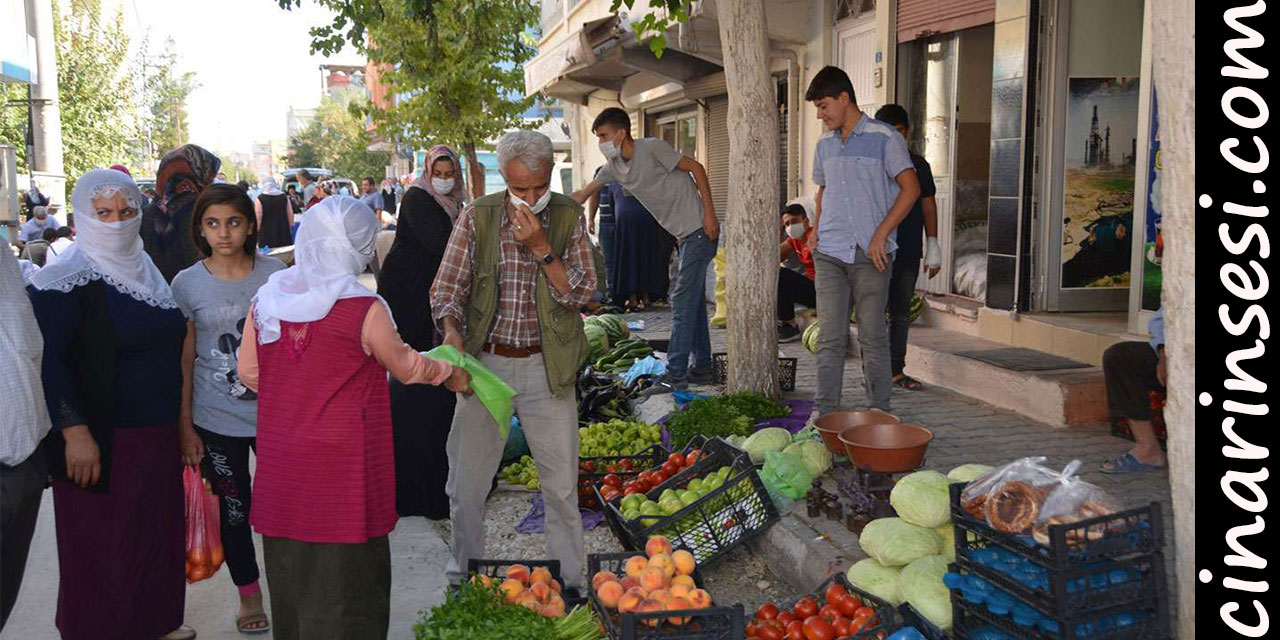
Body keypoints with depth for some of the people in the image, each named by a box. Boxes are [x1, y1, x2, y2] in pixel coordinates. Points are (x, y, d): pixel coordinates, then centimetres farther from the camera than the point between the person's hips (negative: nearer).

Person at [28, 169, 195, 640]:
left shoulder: (143, 269, 10)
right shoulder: (66, 282, -13)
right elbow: (48, 361, -18)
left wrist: (178, 424, 21)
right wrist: (75, 433, -24)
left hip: (157, 436, 7)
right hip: (101, 442, -7)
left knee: (158, 535, 17)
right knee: (101, 549, 3)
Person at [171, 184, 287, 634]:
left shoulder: (276, 274, -3)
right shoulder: (187, 284, -4)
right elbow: (184, 359, 0)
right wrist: (184, 424, -1)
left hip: (275, 413, 0)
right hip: (216, 421, 0)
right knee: (234, 509, 12)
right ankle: (249, 593, 31)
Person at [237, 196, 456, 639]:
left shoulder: (264, 302, -1)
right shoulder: (365, 310, -16)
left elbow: (248, 373, 9)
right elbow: (405, 367, -1)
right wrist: (448, 369, 18)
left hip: (282, 462, 5)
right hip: (341, 465, -5)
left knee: (290, 569, 19)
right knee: (344, 575, 8)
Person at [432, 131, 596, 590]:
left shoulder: (568, 217, 0)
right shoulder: (477, 218, 0)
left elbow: (580, 293, -6)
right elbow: (447, 289, -2)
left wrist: (541, 247, -17)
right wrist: (452, 334, -21)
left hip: (546, 368, 0)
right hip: (485, 362, 1)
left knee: (562, 486, 5)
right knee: (465, 483, 7)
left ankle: (568, 583, 22)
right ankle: (463, 579, 27)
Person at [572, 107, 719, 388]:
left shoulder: (652, 148, -15)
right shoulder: (613, 168, 8)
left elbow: (696, 168, -12)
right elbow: (583, 195, 14)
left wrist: (709, 214, -16)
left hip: (699, 228, -9)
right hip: (685, 235, 9)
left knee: (683, 301, -8)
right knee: (693, 301, 12)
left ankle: (675, 373, -4)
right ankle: (701, 368, 20)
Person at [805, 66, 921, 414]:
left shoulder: (884, 137, -3)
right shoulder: (824, 144, 15)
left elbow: (910, 188, -7)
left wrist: (881, 235, -12)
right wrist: (816, 228, 12)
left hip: (870, 254, -4)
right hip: (829, 253, 5)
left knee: (873, 336, 1)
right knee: (829, 337, 2)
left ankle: (879, 412, 12)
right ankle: (825, 412, 7)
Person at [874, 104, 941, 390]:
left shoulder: (918, 164, 11)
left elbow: (928, 205, 15)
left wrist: (933, 245, 12)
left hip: (909, 251, 4)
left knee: (901, 314, 9)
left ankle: (896, 370, 17)